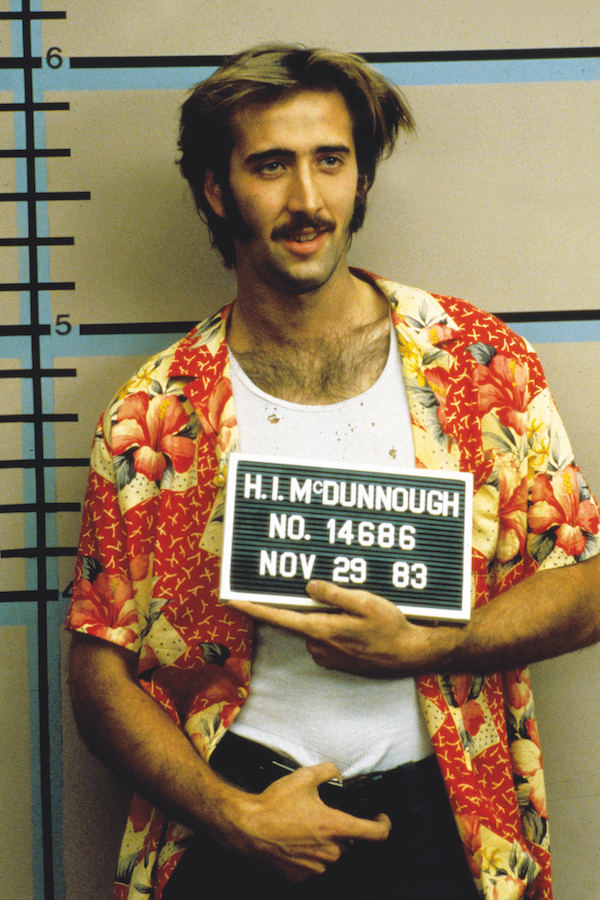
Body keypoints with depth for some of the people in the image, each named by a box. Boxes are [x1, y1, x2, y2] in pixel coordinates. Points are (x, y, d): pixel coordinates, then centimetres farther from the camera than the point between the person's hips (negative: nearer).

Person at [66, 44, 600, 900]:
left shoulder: (479, 359, 0)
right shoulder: (153, 415, -2)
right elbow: (101, 670, 1)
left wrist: (420, 648, -12)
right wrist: (233, 815, -10)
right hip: (239, 821, 0)